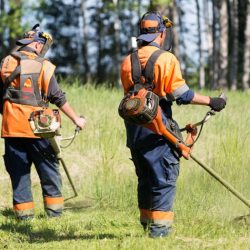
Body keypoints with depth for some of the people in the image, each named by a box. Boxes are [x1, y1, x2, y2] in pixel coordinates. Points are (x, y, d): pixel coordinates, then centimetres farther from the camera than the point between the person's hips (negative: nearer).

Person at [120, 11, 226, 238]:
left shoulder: (128, 61, 7)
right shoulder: (166, 59, -11)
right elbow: (181, 94, -13)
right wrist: (210, 101, -5)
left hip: (134, 128, 6)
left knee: (145, 177, 17)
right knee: (164, 177, 0)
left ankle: (146, 221, 23)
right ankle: (159, 227, -5)